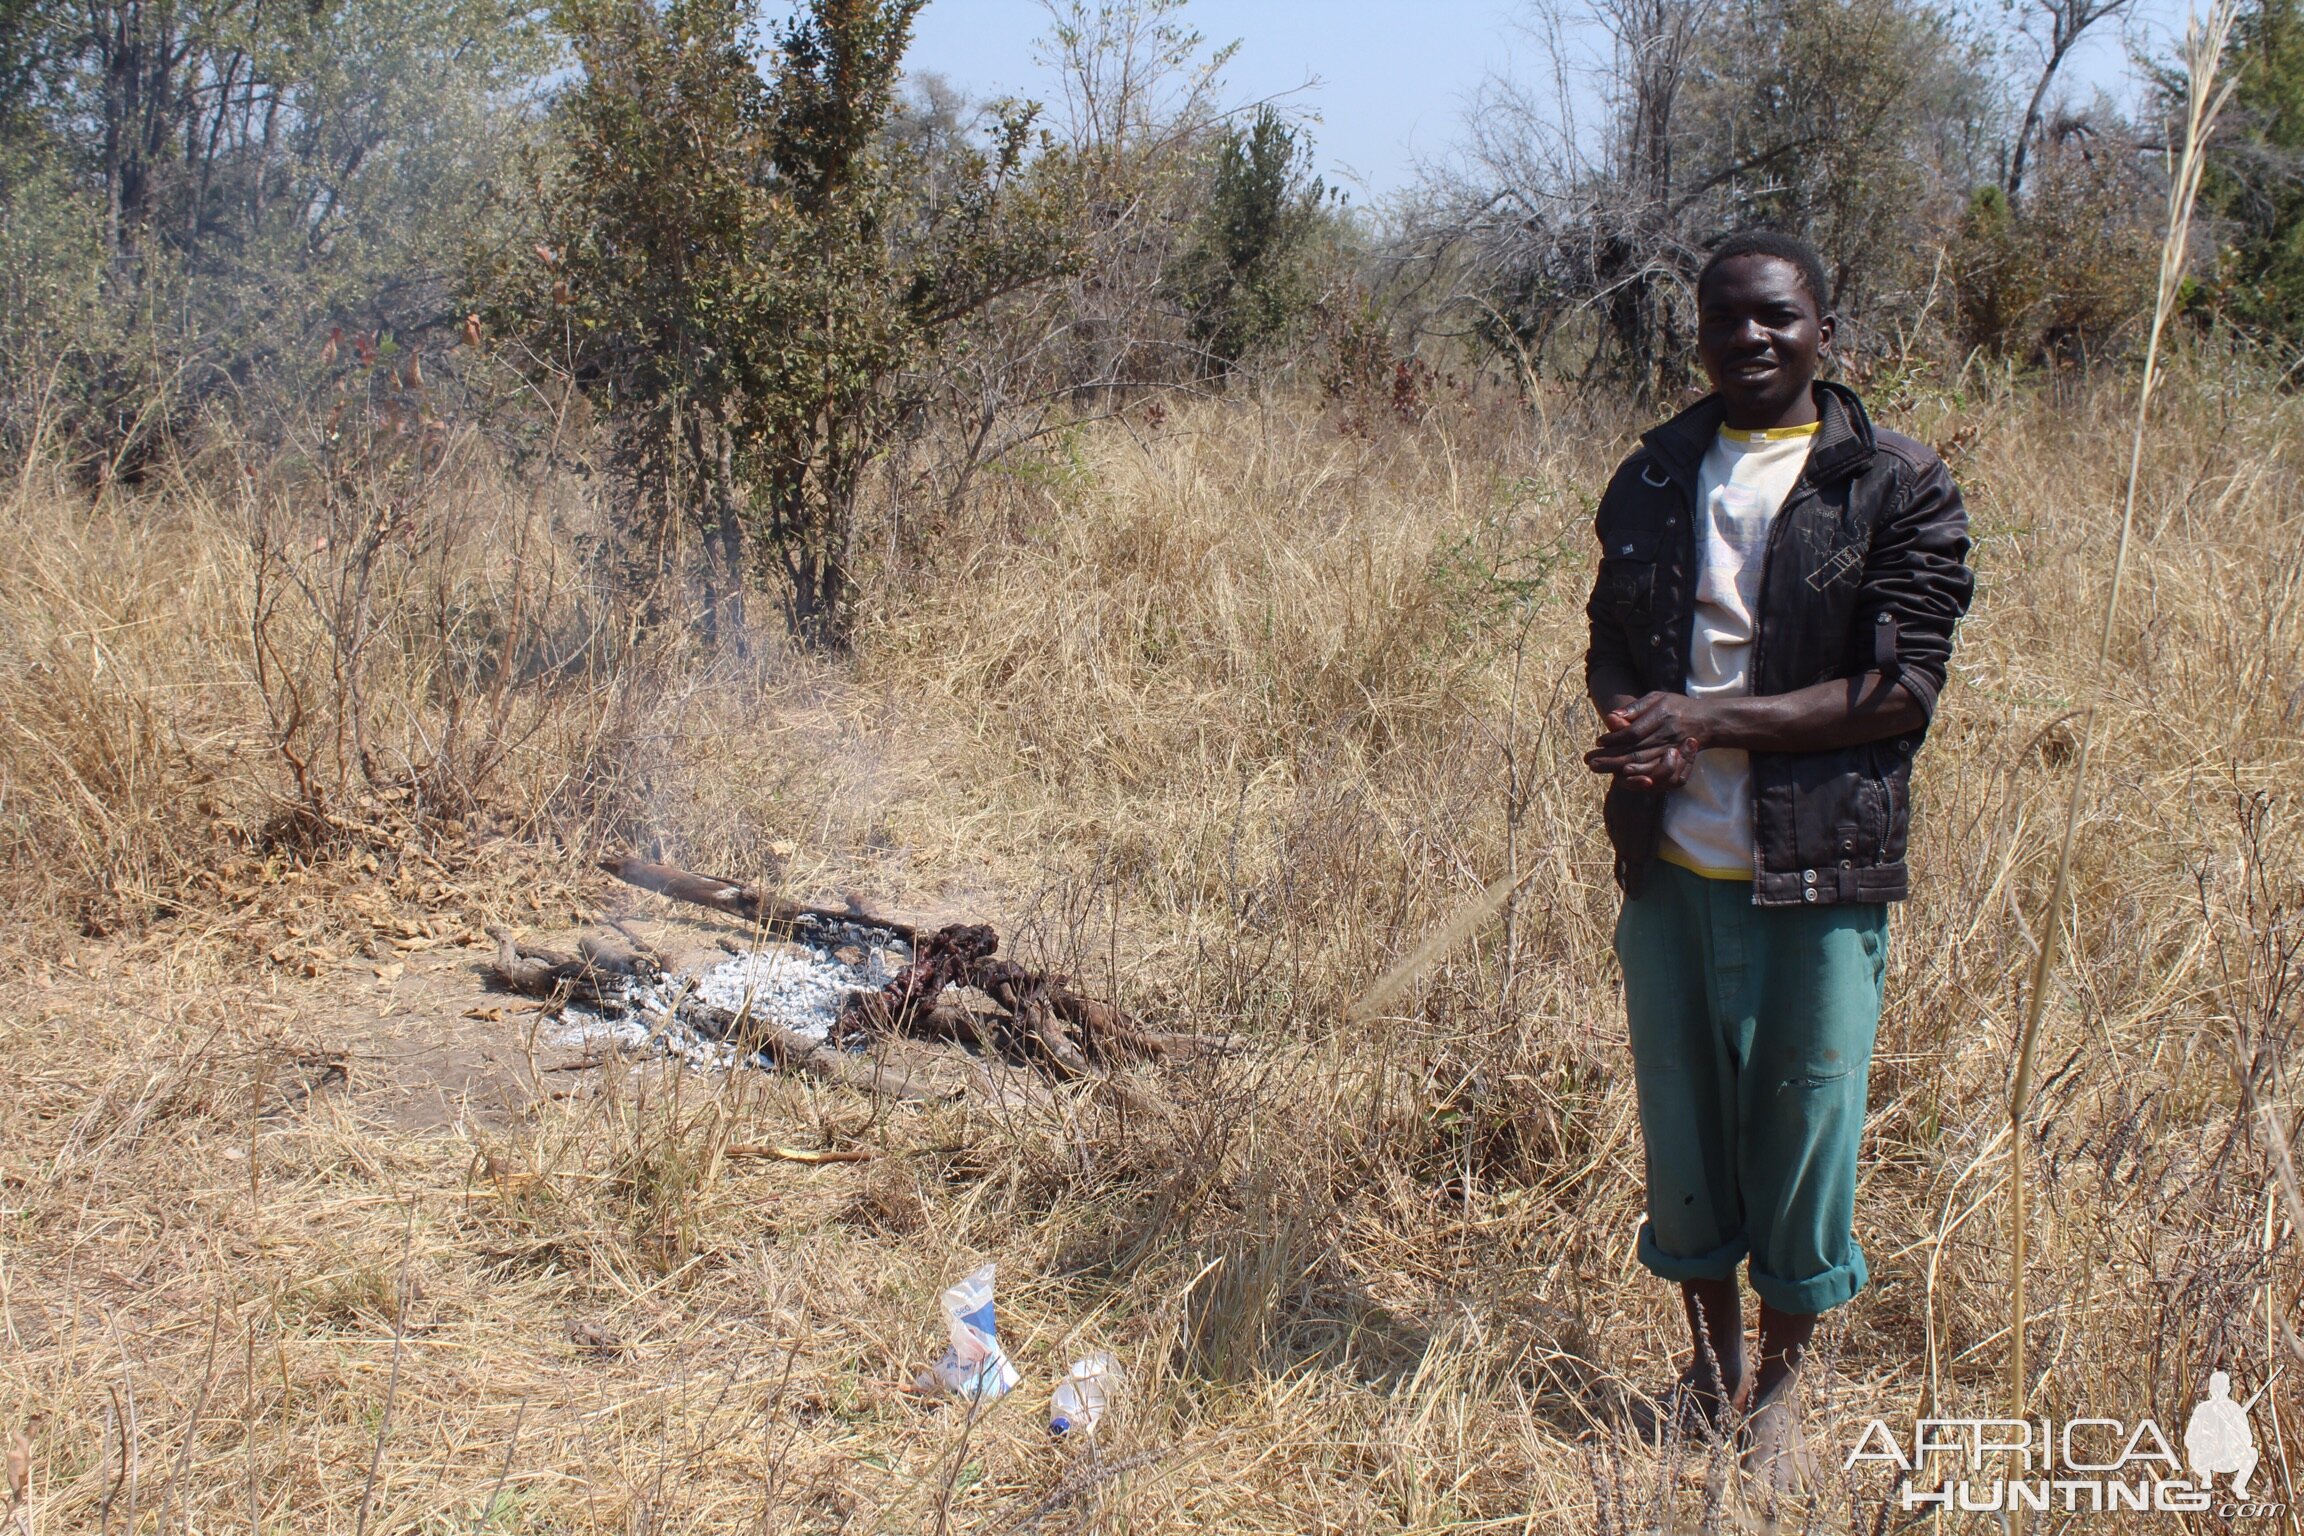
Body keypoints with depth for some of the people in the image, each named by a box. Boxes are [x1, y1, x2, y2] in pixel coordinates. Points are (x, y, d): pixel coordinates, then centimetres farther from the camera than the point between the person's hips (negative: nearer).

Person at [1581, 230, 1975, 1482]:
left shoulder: (1897, 487, -6)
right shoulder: (1654, 476, 9)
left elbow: (1902, 686, -12)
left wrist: (1709, 721, -19)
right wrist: (1630, 725, -8)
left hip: (1817, 872, -4)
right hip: (1669, 862, 4)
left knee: (1803, 1112, 6)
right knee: (1680, 1110, 13)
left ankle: (1782, 1378, 26)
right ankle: (1709, 1354, 33)